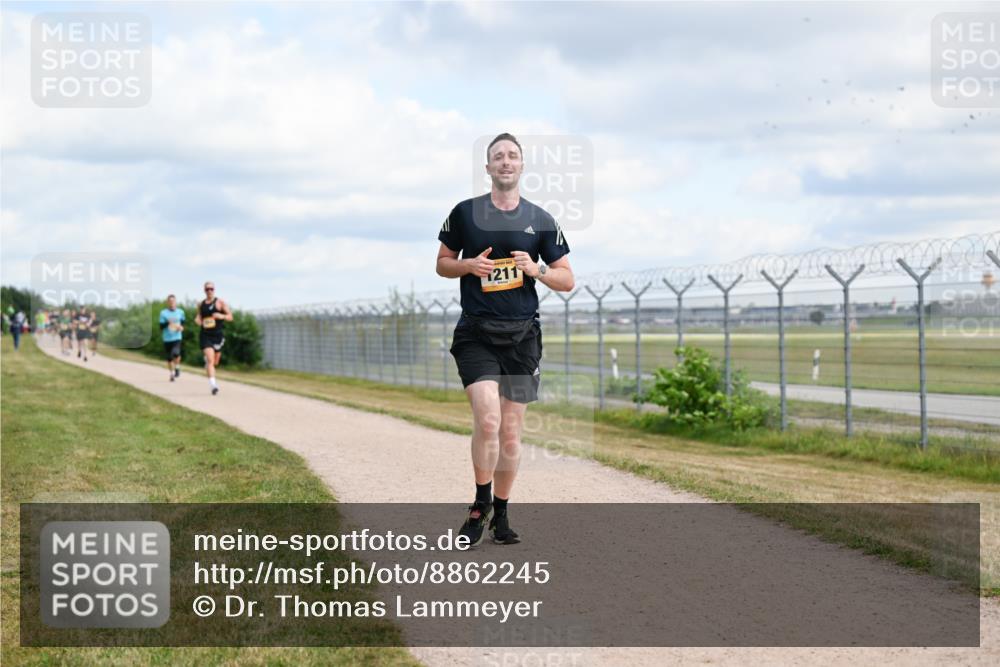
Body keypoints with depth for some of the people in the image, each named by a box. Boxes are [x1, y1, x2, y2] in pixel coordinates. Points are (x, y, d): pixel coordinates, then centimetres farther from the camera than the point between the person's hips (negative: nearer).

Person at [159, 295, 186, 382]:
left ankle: (177, 367, 1)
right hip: (167, 339, 0)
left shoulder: (180, 312, 6)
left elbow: (183, 323, 20)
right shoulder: (163, 313, -1)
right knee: (169, 358, 6)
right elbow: (161, 327, -3)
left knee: (176, 353, -25)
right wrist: (167, 323, -21)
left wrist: (181, 327, -1)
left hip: (177, 338, 0)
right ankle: (172, 373, 26)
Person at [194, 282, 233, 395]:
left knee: (215, 362, 13)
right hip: (205, 335, 0)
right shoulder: (201, 304, 8)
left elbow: (230, 317, -1)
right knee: (210, 359, -17)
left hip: (217, 335, 0)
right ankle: (213, 384, -24)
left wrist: (221, 316, -21)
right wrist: (197, 320, -2)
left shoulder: (220, 302, 0)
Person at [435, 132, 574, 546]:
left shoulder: (541, 221, 7)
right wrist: (469, 265, -8)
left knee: (510, 432, 5)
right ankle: (480, 505, 1)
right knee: (487, 419, -18)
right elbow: (442, 264, 13)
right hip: (476, 334, -2)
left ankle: (500, 515, 19)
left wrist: (537, 269, -10)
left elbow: (567, 280, 10)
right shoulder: (465, 213, 4)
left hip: (522, 336, 2)